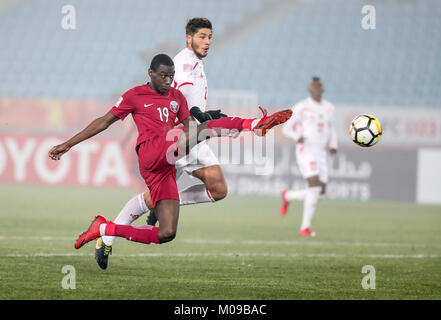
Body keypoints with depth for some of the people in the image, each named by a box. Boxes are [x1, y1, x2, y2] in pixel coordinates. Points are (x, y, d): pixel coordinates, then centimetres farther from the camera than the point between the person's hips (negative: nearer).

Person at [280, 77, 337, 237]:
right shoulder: (302, 107, -6)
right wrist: (297, 137, -25)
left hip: (320, 154, 7)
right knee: (315, 187, -22)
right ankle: (305, 227, -14)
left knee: (320, 191, 2)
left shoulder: (328, 108, 12)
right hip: (305, 151, -7)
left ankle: (288, 196, 29)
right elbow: (287, 128, -2)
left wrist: (333, 145, 8)